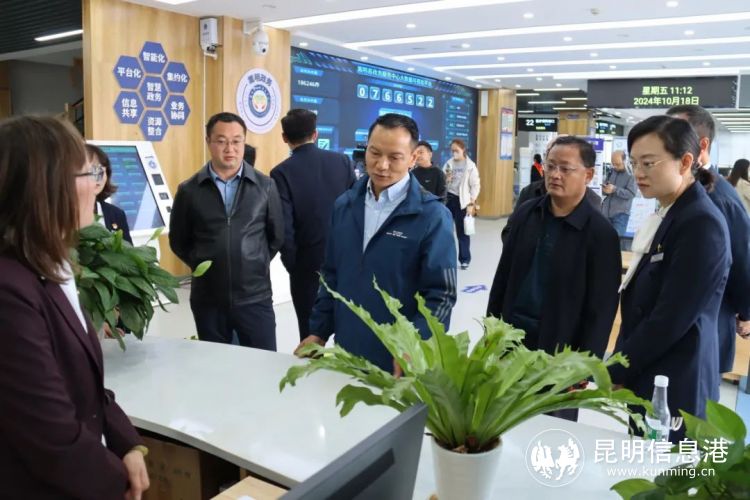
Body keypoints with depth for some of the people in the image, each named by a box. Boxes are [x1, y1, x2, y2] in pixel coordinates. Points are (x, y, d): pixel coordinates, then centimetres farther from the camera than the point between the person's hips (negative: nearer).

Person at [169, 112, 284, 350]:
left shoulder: (265, 186, 1)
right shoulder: (189, 190, 0)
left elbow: (277, 235, 10)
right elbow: (178, 241, 10)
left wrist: (258, 264, 7)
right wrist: (203, 266, 4)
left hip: (255, 297, 0)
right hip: (208, 299, 1)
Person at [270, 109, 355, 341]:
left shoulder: (282, 172, -10)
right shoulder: (342, 161, -1)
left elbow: (284, 227, -13)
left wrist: (292, 265, 1)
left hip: (308, 263, -3)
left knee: (311, 331, 9)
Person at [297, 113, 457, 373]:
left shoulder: (432, 215, -13)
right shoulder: (345, 205, 3)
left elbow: (441, 294, -14)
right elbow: (332, 275, 10)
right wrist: (319, 330, 7)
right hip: (347, 353, 5)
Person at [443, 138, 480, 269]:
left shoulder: (470, 166, -5)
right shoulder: (448, 164, 5)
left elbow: (475, 186, -5)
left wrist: (471, 204, -10)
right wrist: (445, 179, -14)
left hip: (461, 201, -3)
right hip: (448, 199, 3)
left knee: (462, 231, 4)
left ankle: (465, 259, 15)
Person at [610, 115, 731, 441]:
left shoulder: (701, 224, -19)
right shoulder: (668, 215, 8)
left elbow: (672, 319, -22)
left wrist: (615, 372, -12)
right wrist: (622, 367, 11)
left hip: (673, 388, -8)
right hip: (646, 375, 8)